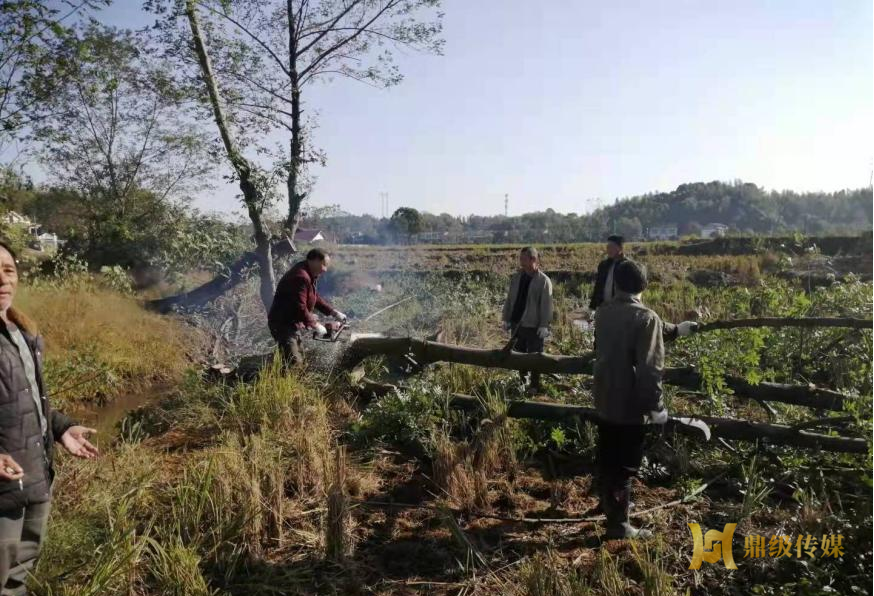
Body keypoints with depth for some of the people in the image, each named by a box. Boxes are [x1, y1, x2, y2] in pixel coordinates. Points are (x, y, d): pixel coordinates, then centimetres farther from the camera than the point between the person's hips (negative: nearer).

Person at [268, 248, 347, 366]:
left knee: (300, 358, 17)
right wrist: (315, 325, -19)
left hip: (295, 323, 11)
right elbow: (300, 307, -29)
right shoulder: (301, 277, -25)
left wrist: (334, 312, 12)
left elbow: (315, 298, 19)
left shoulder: (309, 275, 9)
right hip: (284, 324, -11)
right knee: (294, 363, -16)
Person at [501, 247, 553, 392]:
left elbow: (546, 305, -13)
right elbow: (509, 300, 10)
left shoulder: (544, 280, -11)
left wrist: (544, 325, -17)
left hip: (533, 326, -6)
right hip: (517, 324, 6)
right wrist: (506, 319, 8)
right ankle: (521, 383, 29)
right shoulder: (516, 277, 6)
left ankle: (534, 386, 17)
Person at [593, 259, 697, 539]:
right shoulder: (646, 317, -21)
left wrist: (675, 330, 29)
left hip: (605, 400, 7)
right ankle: (618, 524, 14)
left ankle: (609, 504, 40)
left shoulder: (603, 313, 3)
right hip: (631, 404, -7)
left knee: (606, 458, 21)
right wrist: (655, 406, -14)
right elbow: (650, 368, -24)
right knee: (625, 465, 4)